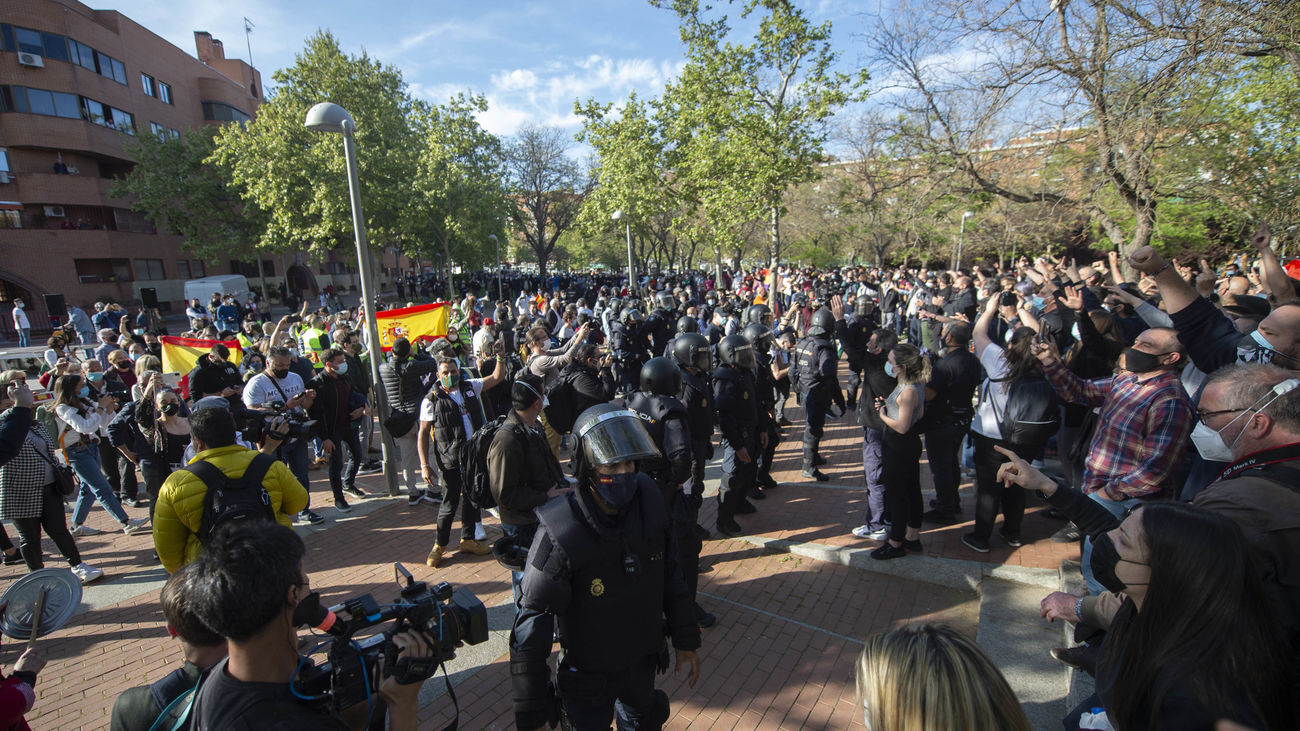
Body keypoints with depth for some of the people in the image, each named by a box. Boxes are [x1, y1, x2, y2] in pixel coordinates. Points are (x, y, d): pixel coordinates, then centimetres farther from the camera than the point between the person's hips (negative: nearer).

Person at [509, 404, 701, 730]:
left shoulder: (648, 499, -17)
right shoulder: (561, 535, -32)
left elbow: (670, 574, -3)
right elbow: (530, 628, -25)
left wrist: (686, 642, 5)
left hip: (643, 661, 5)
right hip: (589, 675, -5)